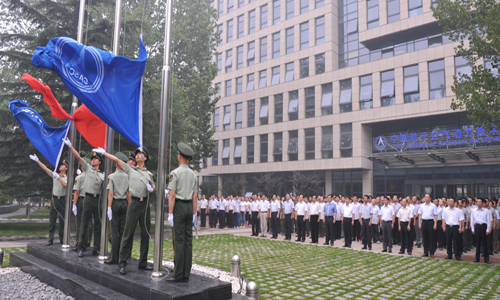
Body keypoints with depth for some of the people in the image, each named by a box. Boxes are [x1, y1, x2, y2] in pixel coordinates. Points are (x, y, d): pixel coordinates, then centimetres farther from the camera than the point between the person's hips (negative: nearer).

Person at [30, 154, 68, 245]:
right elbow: (45, 168, 8)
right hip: (54, 199, 3)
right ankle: (50, 239, 5)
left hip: (62, 200, -3)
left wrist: (58, 177, -22)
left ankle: (62, 239, 9)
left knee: (62, 220, 1)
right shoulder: (54, 175, 11)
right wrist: (37, 160, 4)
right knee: (52, 220, 2)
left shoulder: (67, 178, 0)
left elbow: (65, 184, -21)